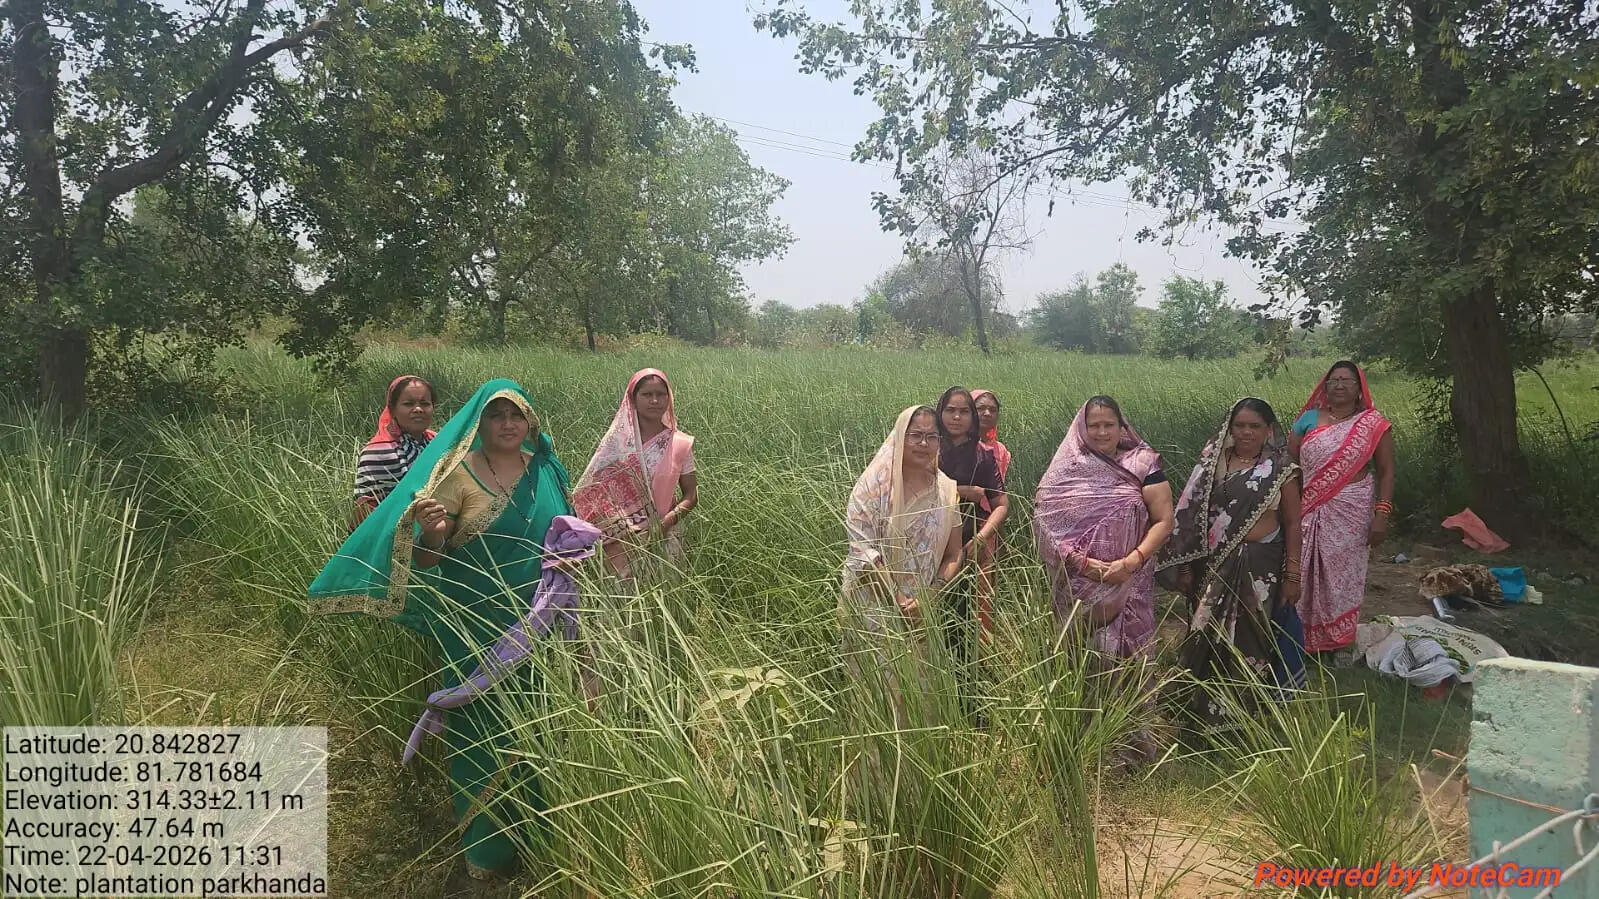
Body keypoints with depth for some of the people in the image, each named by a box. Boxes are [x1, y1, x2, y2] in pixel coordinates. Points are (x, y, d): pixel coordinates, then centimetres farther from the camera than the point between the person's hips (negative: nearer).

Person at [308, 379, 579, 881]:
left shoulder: (545, 469, 4)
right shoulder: (458, 472, -9)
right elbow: (428, 558, -12)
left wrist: (572, 553, 0)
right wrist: (431, 533, -32)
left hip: (539, 627, 4)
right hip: (479, 629, -4)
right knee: (484, 729, 5)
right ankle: (487, 845, 22)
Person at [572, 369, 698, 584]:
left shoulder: (679, 444, -1)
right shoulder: (616, 439, -1)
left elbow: (691, 494, 3)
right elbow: (591, 490, 1)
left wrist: (669, 519, -14)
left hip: (663, 540, 1)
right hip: (621, 541, 0)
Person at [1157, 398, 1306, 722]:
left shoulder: (1281, 469, 0)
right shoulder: (1212, 464, 5)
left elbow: (1292, 524, 1)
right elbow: (1192, 517, 6)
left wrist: (1293, 575, -3)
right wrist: (1187, 566, 4)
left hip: (1262, 566, -2)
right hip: (1215, 565, 2)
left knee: (1253, 636, 2)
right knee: (1211, 635, 5)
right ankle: (1211, 708, 21)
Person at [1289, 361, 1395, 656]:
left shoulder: (1373, 424, 2)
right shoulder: (1309, 419, 7)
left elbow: (1386, 472, 0)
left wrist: (1381, 515, -9)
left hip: (1352, 512, -1)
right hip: (1309, 512, 2)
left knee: (1343, 574, 5)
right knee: (1305, 573, 3)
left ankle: (1338, 640, 20)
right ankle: (1302, 636, 16)